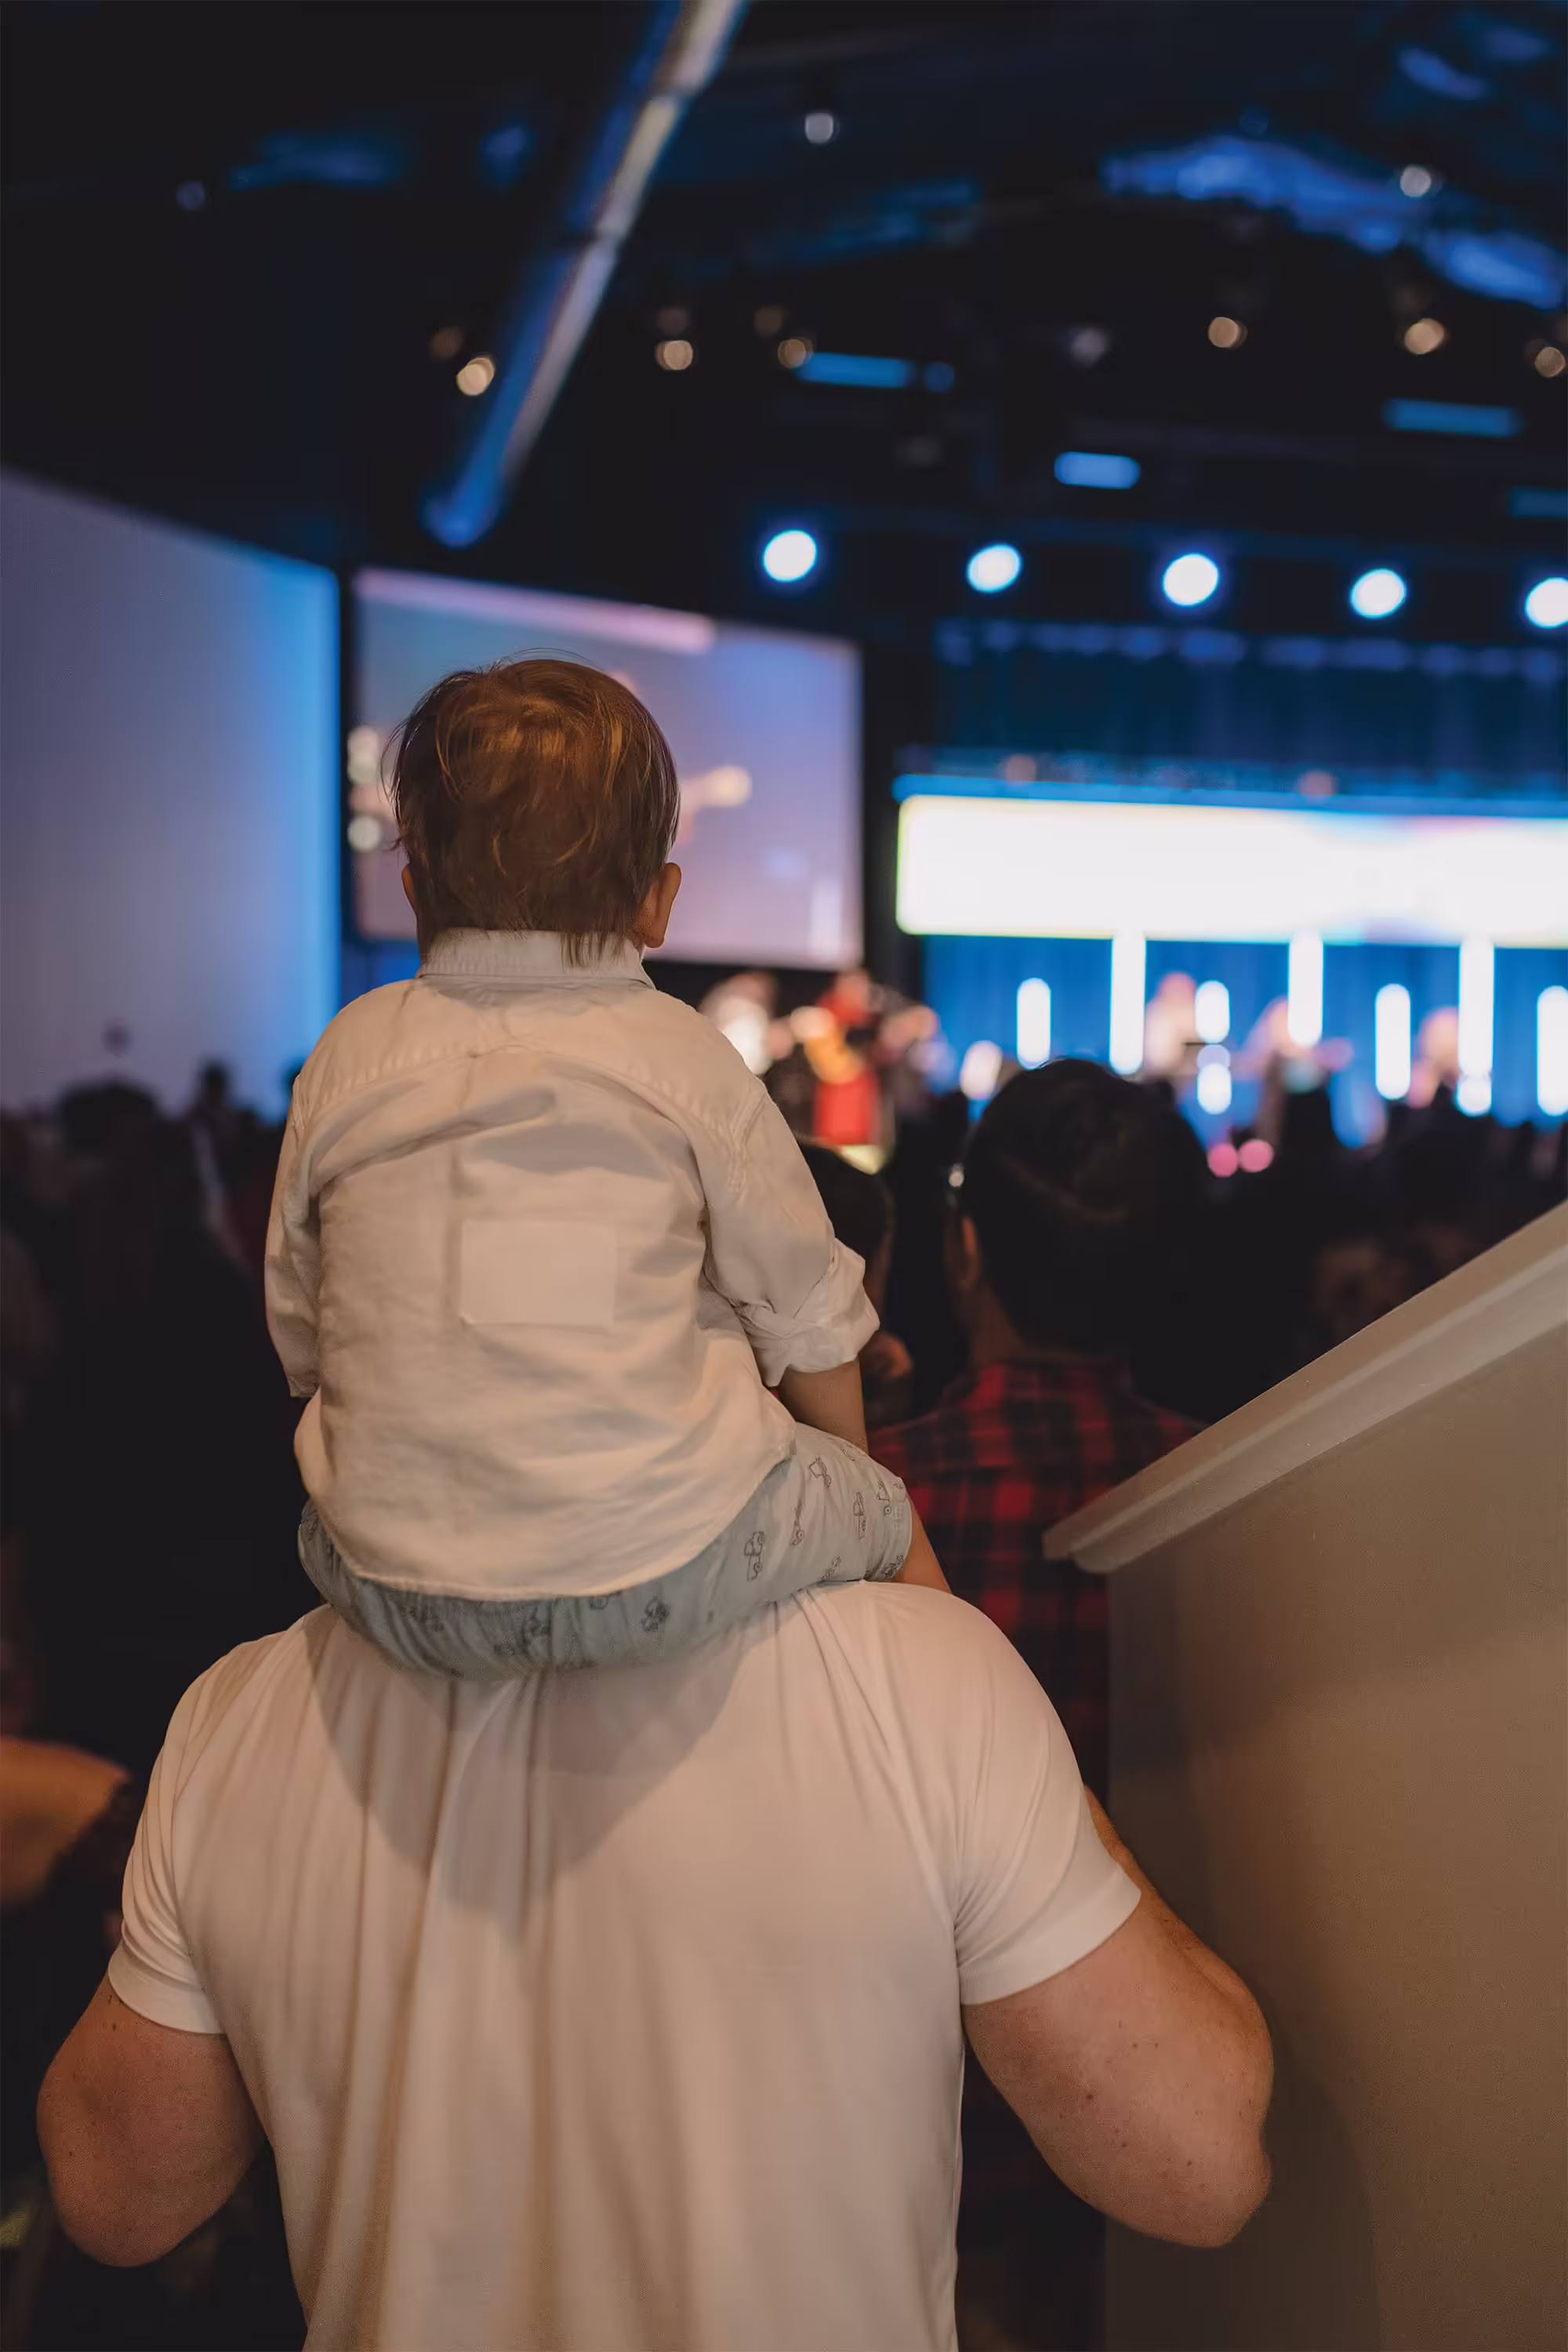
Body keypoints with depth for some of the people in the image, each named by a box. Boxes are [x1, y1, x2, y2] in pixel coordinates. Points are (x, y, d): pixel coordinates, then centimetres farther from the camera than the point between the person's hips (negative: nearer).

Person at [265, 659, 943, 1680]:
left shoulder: (349, 1052, 5)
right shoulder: (684, 1056, -3)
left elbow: (301, 1334, 12)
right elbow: (809, 1325, 3)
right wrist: (850, 1473, 23)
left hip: (396, 1596, 3)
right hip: (655, 1574, -3)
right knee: (890, 1519, 23)